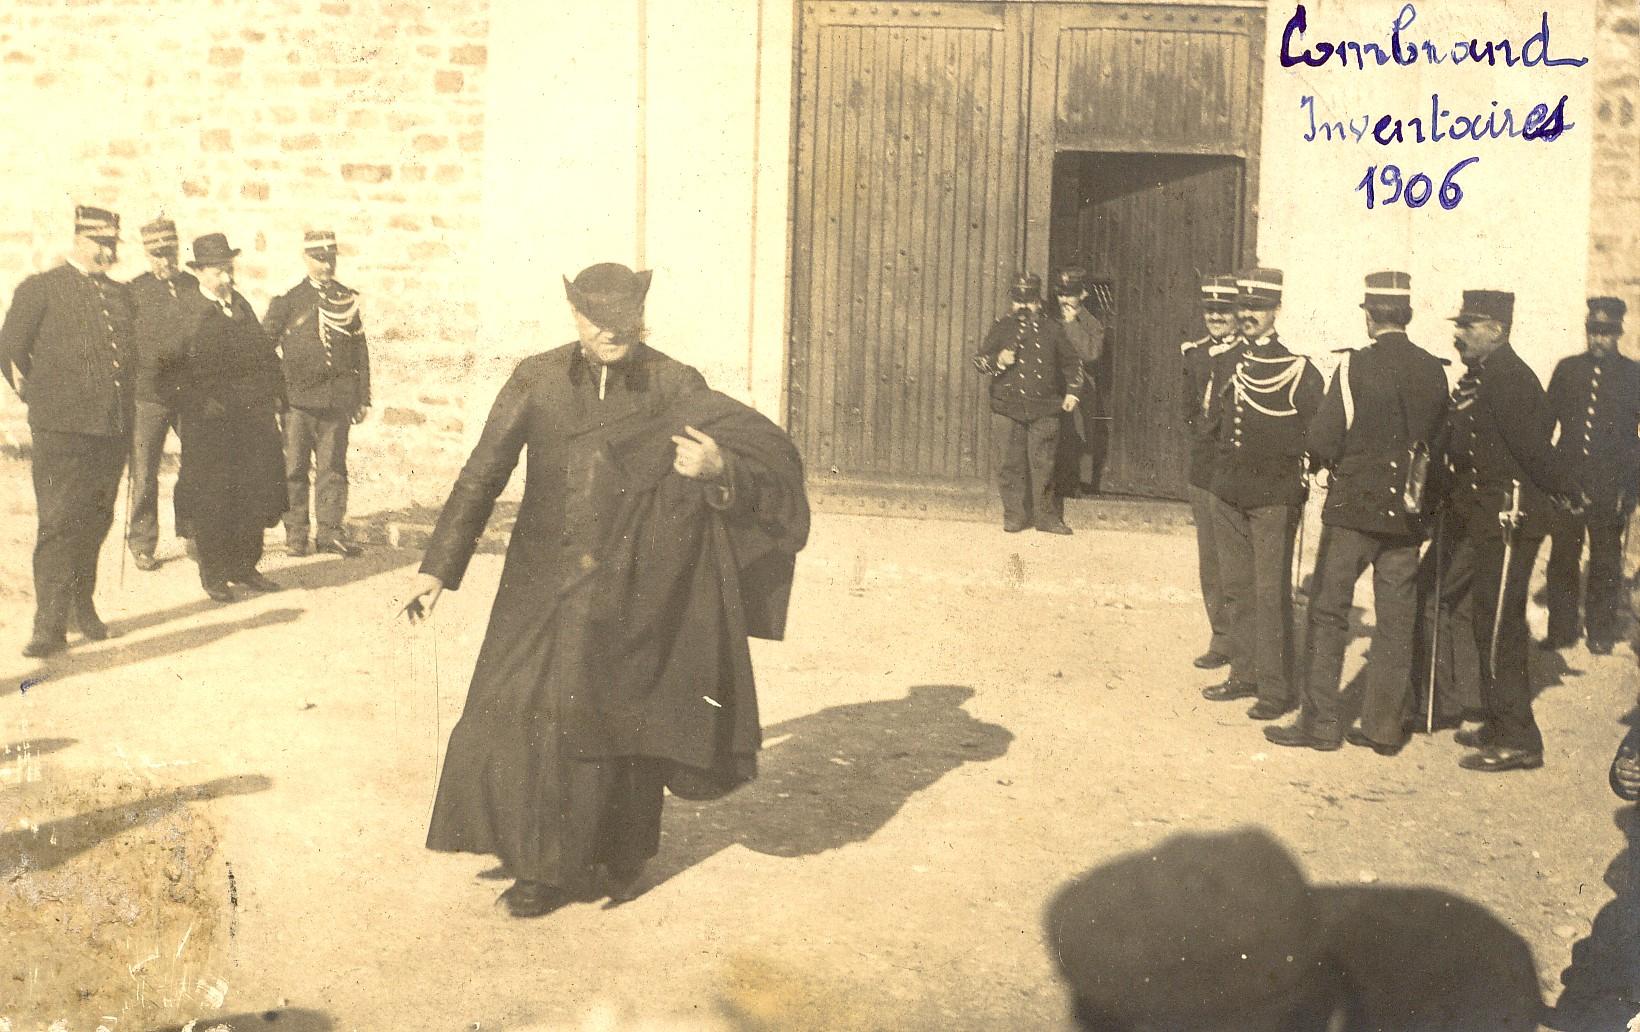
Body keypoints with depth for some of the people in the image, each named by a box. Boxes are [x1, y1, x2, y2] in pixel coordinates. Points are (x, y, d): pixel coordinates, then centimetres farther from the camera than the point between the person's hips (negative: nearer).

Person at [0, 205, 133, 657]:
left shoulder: (120, 295, 16)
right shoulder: (40, 289, -1)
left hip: (113, 430, 6)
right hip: (60, 431, -5)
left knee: (96, 522, 12)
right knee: (59, 523, -9)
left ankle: (81, 606, 27)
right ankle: (50, 624, -7)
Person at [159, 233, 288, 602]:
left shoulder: (241, 304, 16)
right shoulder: (186, 309, -3)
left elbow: (264, 353, 19)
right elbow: (174, 364, -10)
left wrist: (274, 393, 8)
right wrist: (201, 399, -18)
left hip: (253, 414, 6)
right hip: (209, 418, -5)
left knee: (256, 488, 6)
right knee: (211, 495, 0)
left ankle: (244, 566, 19)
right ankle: (214, 574, 11)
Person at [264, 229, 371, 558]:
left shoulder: (348, 300, 12)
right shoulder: (288, 301, 3)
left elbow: (361, 352, 14)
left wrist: (363, 397, 12)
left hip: (337, 400, 2)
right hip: (298, 397, -2)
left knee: (333, 466, 2)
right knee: (295, 467, 1)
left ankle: (330, 530, 8)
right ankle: (295, 533, 7)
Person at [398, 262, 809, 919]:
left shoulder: (675, 387, -5)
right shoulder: (536, 381, -1)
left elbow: (761, 461, -10)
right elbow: (482, 476, 1)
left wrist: (718, 466, -34)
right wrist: (438, 568, -3)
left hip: (632, 587, -1)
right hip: (546, 586, 1)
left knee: (623, 721, 9)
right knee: (531, 715, 0)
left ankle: (624, 853, 31)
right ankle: (549, 864, 19)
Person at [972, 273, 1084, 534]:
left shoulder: (1052, 330, 9)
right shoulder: (1000, 328, 7)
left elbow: (1073, 362, 19)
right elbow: (979, 360, 4)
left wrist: (1072, 391, 9)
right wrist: (998, 361, -15)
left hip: (1044, 410, 0)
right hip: (1007, 408, 0)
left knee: (1043, 465, 0)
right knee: (1010, 465, 1)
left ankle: (1047, 516, 8)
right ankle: (1015, 515, 11)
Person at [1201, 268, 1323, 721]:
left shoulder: (1297, 371, -7)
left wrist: (1298, 479, -8)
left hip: (1274, 499, -6)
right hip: (1229, 495, 6)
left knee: (1271, 593, -5)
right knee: (1237, 589, 12)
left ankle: (1277, 688, -1)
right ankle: (1244, 674, 22)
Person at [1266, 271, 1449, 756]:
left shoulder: (1356, 365, -12)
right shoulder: (1433, 370, 1)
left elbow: (1323, 442, -13)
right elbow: (1438, 440, 8)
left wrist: (1325, 459, 8)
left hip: (1353, 506, -4)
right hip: (1408, 514, 4)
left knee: (1328, 613, 4)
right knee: (1396, 620, 9)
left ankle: (1320, 722, 5)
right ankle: (1385, 727, 14)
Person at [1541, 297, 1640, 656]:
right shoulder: (1567, 369, 9)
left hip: (1611, 483, -2)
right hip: (1567, 478, 2)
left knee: (1606, 561, 6)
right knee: (1562, 557, 3)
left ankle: (1601, 630, 16)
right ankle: (1562, 627, 13)